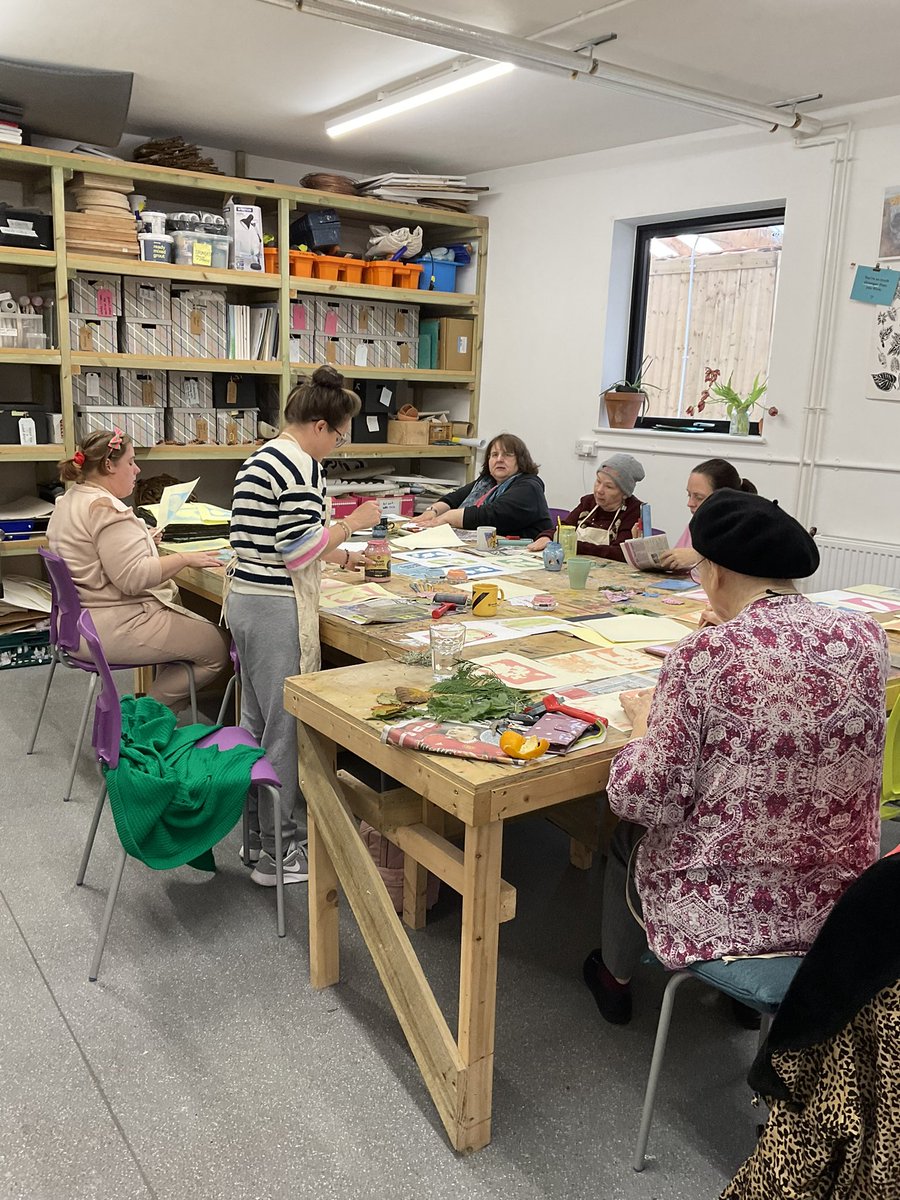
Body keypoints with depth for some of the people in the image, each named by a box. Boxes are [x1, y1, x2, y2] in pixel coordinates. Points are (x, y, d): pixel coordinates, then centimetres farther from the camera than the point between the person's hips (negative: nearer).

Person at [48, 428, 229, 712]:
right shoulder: (106, 508, -21)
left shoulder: (70, 499, 12)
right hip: (114, 629, -11)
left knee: (197, 626, 22)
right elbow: (133, 577, -28)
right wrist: (185, 558, -21)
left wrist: (143, 540, 15)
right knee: (215, 649, -4)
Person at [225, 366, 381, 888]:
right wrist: (354, 522, -7)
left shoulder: (262, 458, 15)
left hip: (245, 598, 10)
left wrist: (343, 556, 27)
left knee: (258, 721, 18)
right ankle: (278, 853, 10)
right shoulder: (302, 465, -15)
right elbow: (300, 550, -19)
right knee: (287, 727, 0)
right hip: (278, 609, -10)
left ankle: (257, 832, 31)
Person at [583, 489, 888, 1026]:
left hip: (722, 915, -5)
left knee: (630, 835, 28)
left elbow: (646, 801, -21)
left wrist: (646, 719, -4)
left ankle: (615, 979, 51)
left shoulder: (703, 656, -24)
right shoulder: (867, 636, -8)